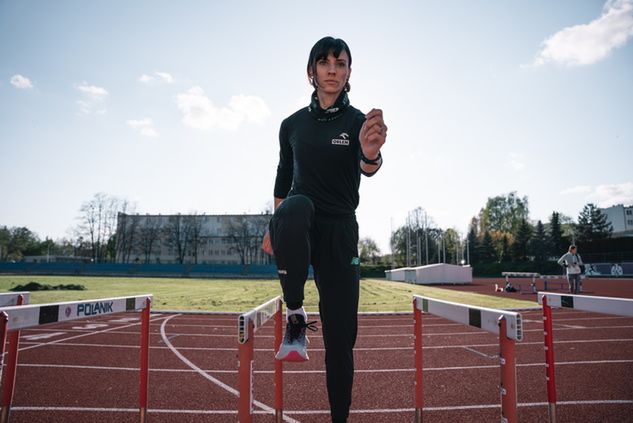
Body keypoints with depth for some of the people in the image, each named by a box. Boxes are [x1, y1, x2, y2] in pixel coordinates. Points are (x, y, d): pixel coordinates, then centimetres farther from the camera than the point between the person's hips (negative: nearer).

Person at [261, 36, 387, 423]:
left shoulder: (358, 122, -2)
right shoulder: (292, 125, 7)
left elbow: (366, 166, -23)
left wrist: (371, 155, -47)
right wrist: (275, 228, 15)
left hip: (340, 231, -1)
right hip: (298, 226, 1)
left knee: (341, 336, -3)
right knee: (297, 205, -38)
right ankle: (295, 318, -24)